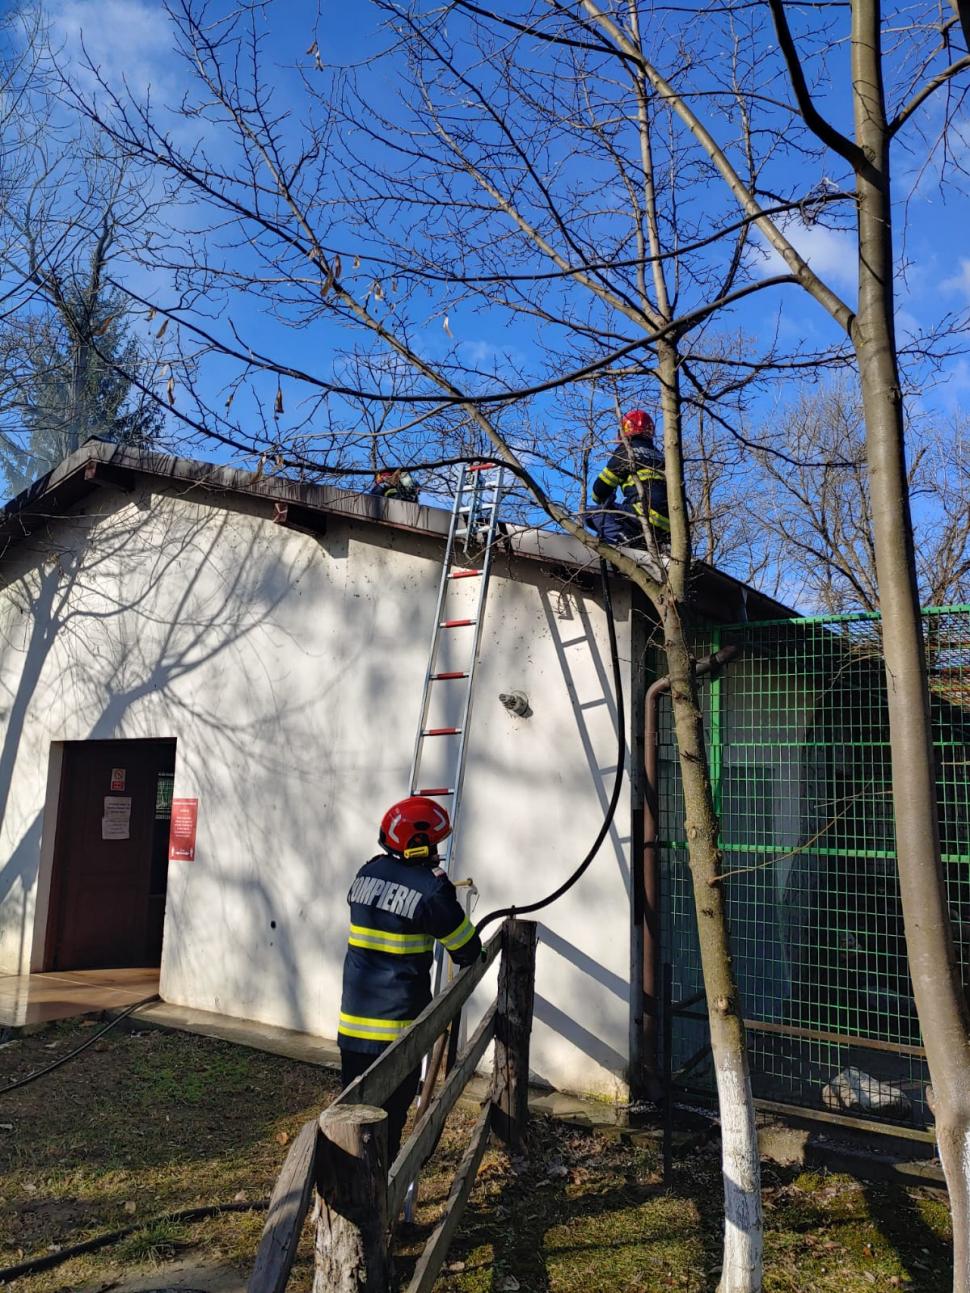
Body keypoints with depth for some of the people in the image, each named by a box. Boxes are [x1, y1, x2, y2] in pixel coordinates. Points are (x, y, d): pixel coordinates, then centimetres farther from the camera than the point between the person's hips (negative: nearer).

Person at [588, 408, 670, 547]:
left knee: (599, 513, 2)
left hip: (647, 513, -7)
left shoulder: (626, 451, 6)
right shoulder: (658, 454, 26)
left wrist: (598, 499, 32)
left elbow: (602, 487, 7)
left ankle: (624, 540, -23)